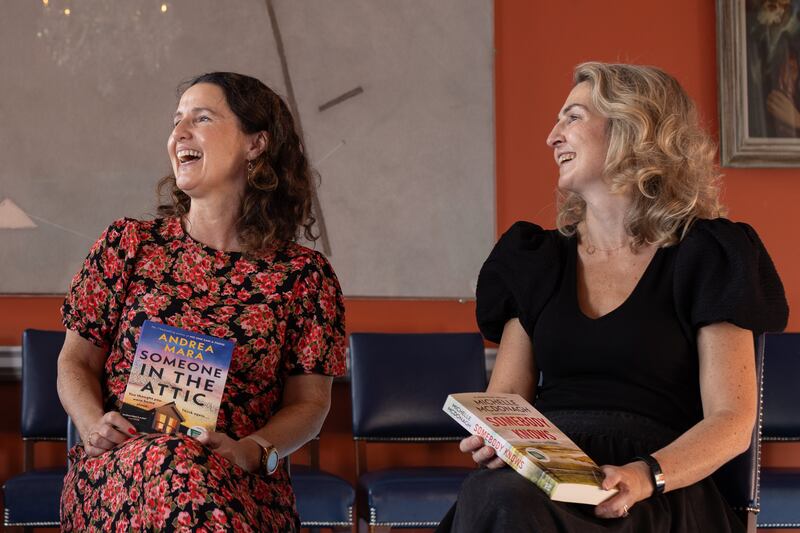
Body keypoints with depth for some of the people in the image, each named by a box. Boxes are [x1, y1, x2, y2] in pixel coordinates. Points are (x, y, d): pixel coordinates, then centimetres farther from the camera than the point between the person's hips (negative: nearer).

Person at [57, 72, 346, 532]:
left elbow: (310, 401, 7)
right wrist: (93, 424, -7)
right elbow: (76, 361, 14)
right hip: (117, 470, 0)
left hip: (243, 485, 0)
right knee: (177, 460, -36)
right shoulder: (129, 243, 10)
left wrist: (251, 451, -13)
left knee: (197, 469, -37)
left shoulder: (303, 275, 6)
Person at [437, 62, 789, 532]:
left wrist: (646, 476, -22)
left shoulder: (705, 256, 5)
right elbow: (506, 396, 15)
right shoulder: (537, 260, 20)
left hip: (655, 493, -3)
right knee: (490, 495, -35)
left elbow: (732, 422, -2)